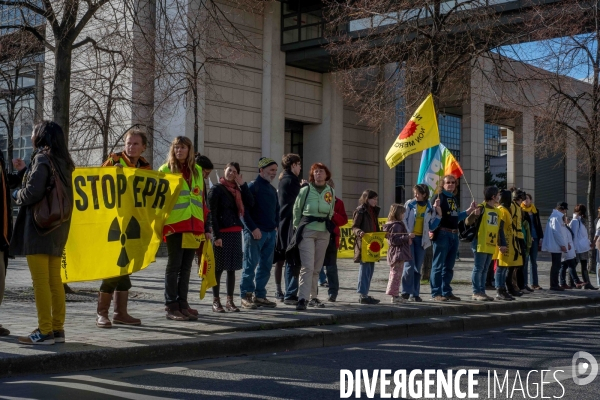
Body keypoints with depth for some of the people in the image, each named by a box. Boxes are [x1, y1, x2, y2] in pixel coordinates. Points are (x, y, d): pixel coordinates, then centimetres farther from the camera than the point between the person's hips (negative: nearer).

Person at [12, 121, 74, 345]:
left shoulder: (42, 158, -10)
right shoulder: (62, 162, 14)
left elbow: (33, 192, -20)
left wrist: (17, 195, 0)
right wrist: (25, 171, 22)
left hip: (39, 226, -9)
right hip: (57, 227, 9)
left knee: (40, 281, -7)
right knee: (54, 280, 10)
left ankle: (45, 332, -6)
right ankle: (57, 329, 13)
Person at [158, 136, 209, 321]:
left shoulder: (197, 171, 15)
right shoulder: (165, 170, 1)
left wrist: (205, 227, 14)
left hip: (194, 226, 4)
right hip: (174, 225, -4)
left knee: (186, 267, 8)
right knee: (174, 266, -2)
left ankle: (183, 304, 15)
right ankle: (171, 306, 3)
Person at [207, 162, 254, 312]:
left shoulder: (237, 190, 15)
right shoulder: (216, 189, -2)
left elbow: (250, 203, 1)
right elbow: (212, 214, -8)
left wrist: (242, 184, 0)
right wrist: (216, 235, -16)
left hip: (236, 232, 5)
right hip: (222, 233, -5)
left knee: (232, 268, 8)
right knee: (219, 268, -1)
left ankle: (230, 301, 13)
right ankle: (216, 301, 5)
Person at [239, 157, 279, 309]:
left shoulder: (272, 189, 16)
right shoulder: (252, 186, -7)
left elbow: (276, 210, 25)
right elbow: (244, 210, -13)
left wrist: (276, 226, 10)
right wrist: (253, 228, -17)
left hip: (270, 233, 8)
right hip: (255, 233, -8)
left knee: (266, 266, 9)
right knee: (250, 265, -4)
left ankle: (260, 295, 16)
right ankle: (246, 296, 2)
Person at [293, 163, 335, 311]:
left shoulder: (331, 192, 8)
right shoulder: (305, 190, -2)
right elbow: (296, 210, 6)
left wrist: (326, 225, 14)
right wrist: (298, 227, 8)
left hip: (324, 232, 4)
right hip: (307, 231, -4)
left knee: (317, 267, 9)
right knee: (307, 266, -14)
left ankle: (313, 297, 19)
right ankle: (302, 299, -17)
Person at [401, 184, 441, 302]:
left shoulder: (430, 208, 6)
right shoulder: (410, 204, 0)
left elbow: (431, 226, 7)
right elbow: (403, 220, -3)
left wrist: (438, 215, -3)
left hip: (421, 239, 3)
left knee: (417, 268, 4)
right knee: (409, 265, -10)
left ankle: (415, 294, 8)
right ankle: (407, 291, -2)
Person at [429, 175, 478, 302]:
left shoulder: (454, 199, 18)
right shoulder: (439, 197, -5)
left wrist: (470, 210, 20)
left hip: (454, 235, 8)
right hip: (442, 234, -8)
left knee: (449, 266, 13)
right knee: (438, 265, -5)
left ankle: (447, 291, 19)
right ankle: (436, 293, -2)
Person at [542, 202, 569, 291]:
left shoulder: (555, 215, 18)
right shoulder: (557, 217, -14)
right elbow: (556, 231, -21)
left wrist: (564, 243, 21)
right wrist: (562, 244, -18)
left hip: (555, 246, 10)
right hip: (556, 246, -10)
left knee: (556, 265, 12)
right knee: (556, 265, -7)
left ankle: (554, 284, 16)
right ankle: (554, 285, -4)